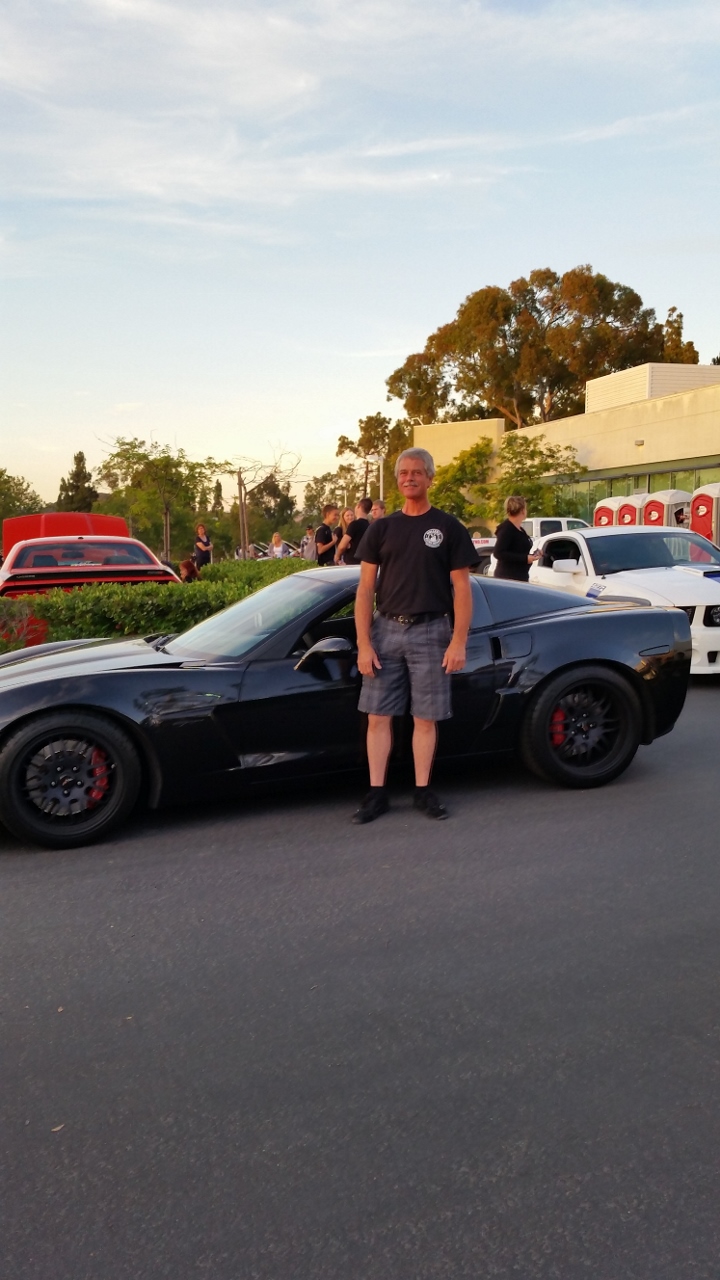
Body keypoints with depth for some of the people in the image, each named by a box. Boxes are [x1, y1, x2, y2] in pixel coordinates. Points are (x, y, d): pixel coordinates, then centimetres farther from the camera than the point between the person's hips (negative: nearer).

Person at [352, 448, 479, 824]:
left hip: (430, 631, -2)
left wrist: (459, 641, -8)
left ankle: (423, 791, 17)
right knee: (378, 716, 3)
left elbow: (461, 588, 1)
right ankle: (376, 794, 12)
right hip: (386, 628, 2)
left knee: (425, 718, 4)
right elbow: (365, 588, 5)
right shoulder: (382, 528, 9)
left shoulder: (449, 528, 3)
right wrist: (363, 644, -3)